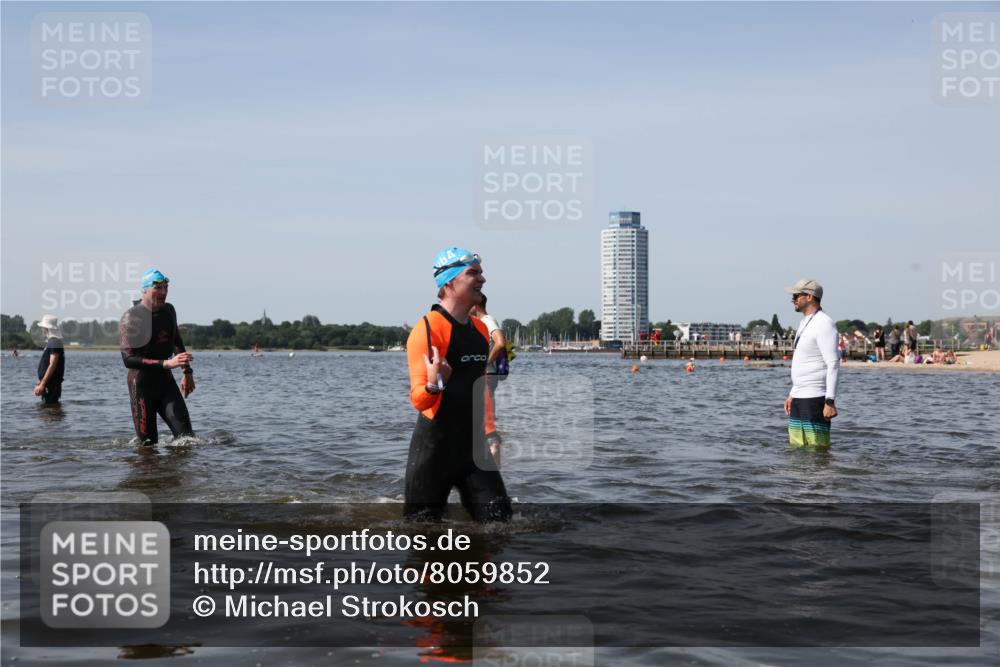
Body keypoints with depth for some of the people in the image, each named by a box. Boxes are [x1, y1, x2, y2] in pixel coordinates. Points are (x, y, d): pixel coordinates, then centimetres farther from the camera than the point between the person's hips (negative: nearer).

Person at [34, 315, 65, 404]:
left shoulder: (55, 343, -15)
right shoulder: (50, 342, 17)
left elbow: (52, 366, -22)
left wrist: (42, 384, -24)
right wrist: (40, 383, 23)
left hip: (51, 385, -10)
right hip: (48, 385, 10)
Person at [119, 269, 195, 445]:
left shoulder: (169, 310, 6)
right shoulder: (131, 318, -14)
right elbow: (128, 359, -23)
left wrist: (187, 371, 23)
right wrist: (166, 363, -30)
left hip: (166, 381, 5)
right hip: (142, 384, -5)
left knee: (186, 435, -9)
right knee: (148, 444, -4)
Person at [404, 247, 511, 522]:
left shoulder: (481, 330, 10)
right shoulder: (428, 329, -15)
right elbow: (418, 399, -19)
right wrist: (433, 385, -40)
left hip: (473, 443, 7)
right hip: (434, 445, -7)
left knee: (497, 515, 4)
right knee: (422, 520, 1)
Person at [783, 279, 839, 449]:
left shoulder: (824, 323, -12)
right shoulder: (805, 322, 18)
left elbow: (833, 365, -18)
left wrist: (830, 401, -23)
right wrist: (792, 394, 21)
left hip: (815, 398, -10)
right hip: (799, 397, 10)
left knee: (817, 449, -9)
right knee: (796, 448, 11)